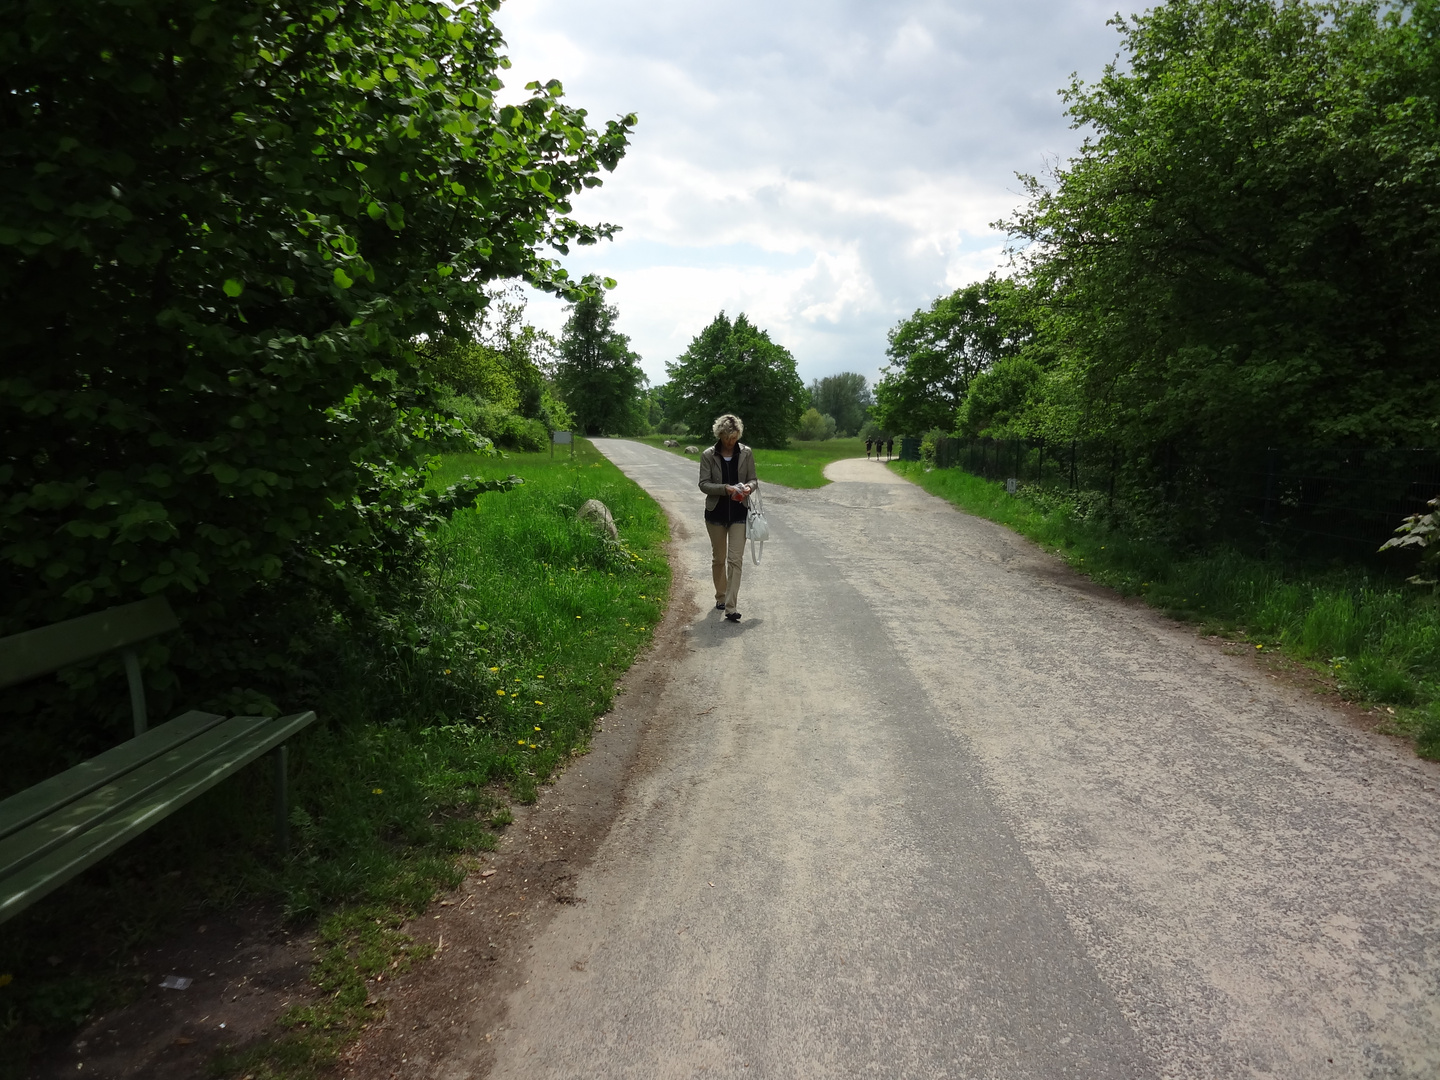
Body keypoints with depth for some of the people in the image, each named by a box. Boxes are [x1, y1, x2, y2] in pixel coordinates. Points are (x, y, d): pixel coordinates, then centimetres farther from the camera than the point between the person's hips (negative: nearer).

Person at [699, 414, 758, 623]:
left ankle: (731, 607, -10)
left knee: (735, 559, -9)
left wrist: (749, 487, -19)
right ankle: (721, 596, 34)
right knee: (718, 558, 14)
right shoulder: (708, 455, -5)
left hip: (739, 513, 0)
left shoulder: (746, 453, -1)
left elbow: (754, 479, 5)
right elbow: (703, 484, -8)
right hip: (716, 512, 1)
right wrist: (725, 488, -23)